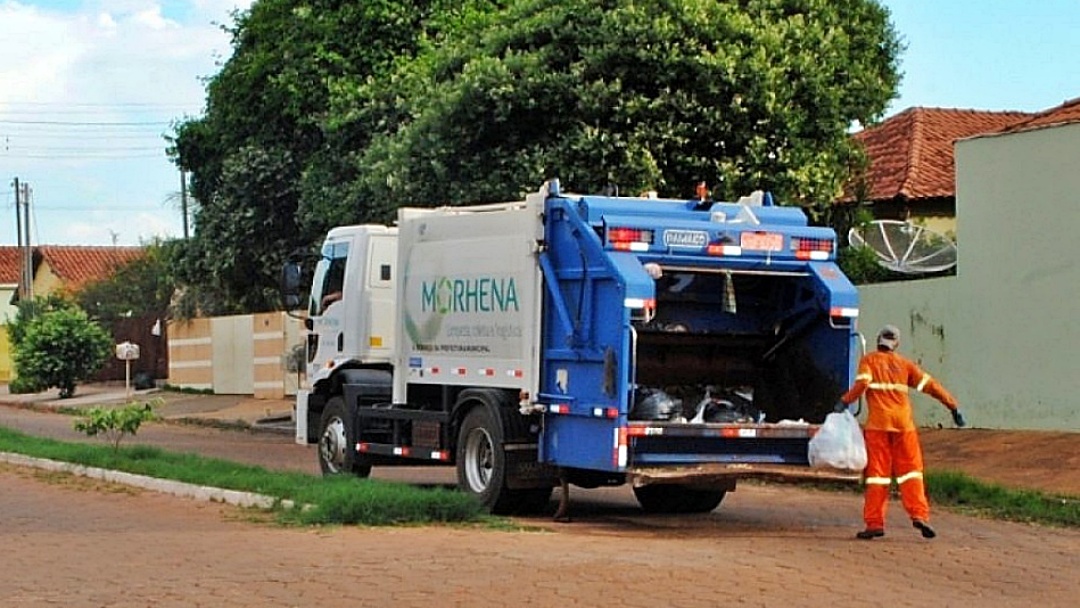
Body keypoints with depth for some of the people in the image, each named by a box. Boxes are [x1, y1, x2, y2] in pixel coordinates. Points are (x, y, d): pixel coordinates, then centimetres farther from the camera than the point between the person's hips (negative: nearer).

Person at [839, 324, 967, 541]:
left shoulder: (869, 360, 7)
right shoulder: (904, 363, 15)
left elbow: (862, 383, -11)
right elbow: (929, 385, 11)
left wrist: (845, 401, -3)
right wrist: (953, 406, 13)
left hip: (878, 422, -2)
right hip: (903, 422, 2)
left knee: (877, 472, 1)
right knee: (910, 469, 6)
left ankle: (875, 523, -2)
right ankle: (919, 514, -9)